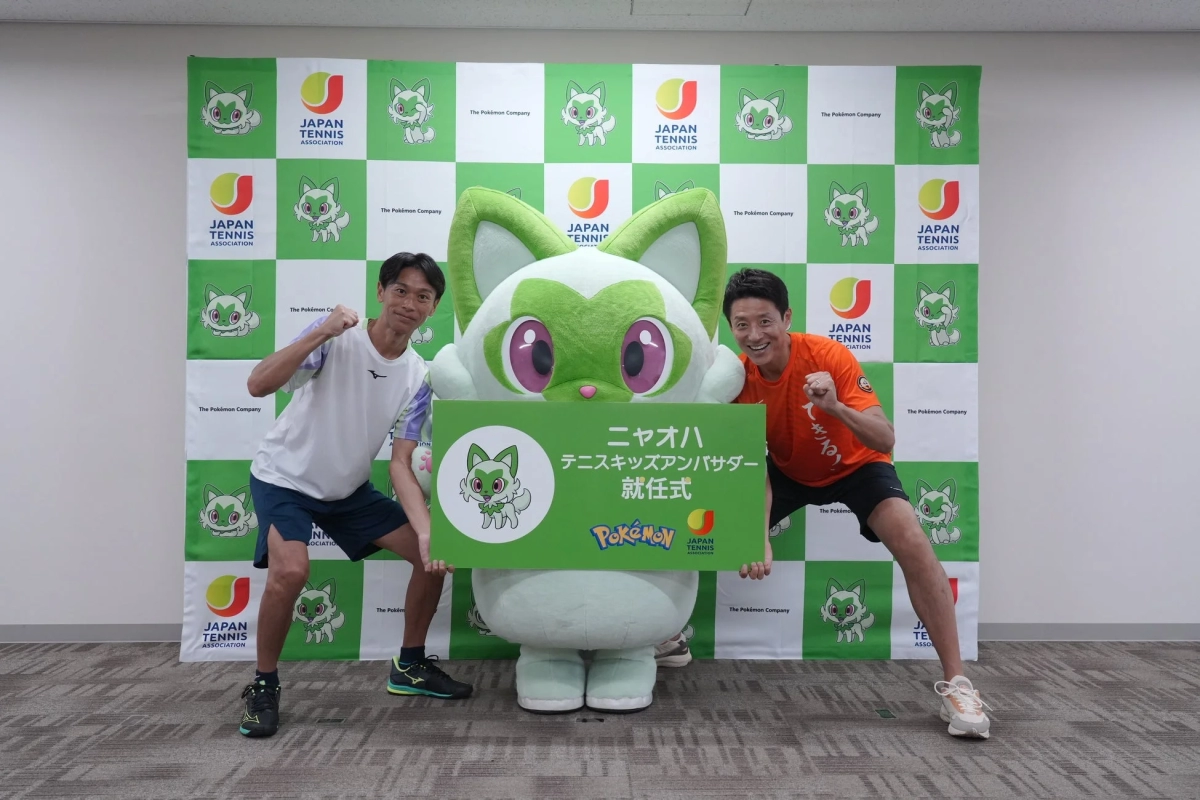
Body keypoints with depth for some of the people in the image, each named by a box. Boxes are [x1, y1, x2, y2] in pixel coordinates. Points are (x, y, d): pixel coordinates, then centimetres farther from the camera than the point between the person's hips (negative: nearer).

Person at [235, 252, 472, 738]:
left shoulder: (418, 378, -9)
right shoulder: (337, 339, -21)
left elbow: (400, 465, -12)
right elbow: (258, 385, -32)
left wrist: (428, 532, -26)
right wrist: (320, 333, -41)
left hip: (350, 490, 5)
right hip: (284, 479, -5)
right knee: (291, 571, -30)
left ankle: (410, 666, 19)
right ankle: (264, 686, -3)